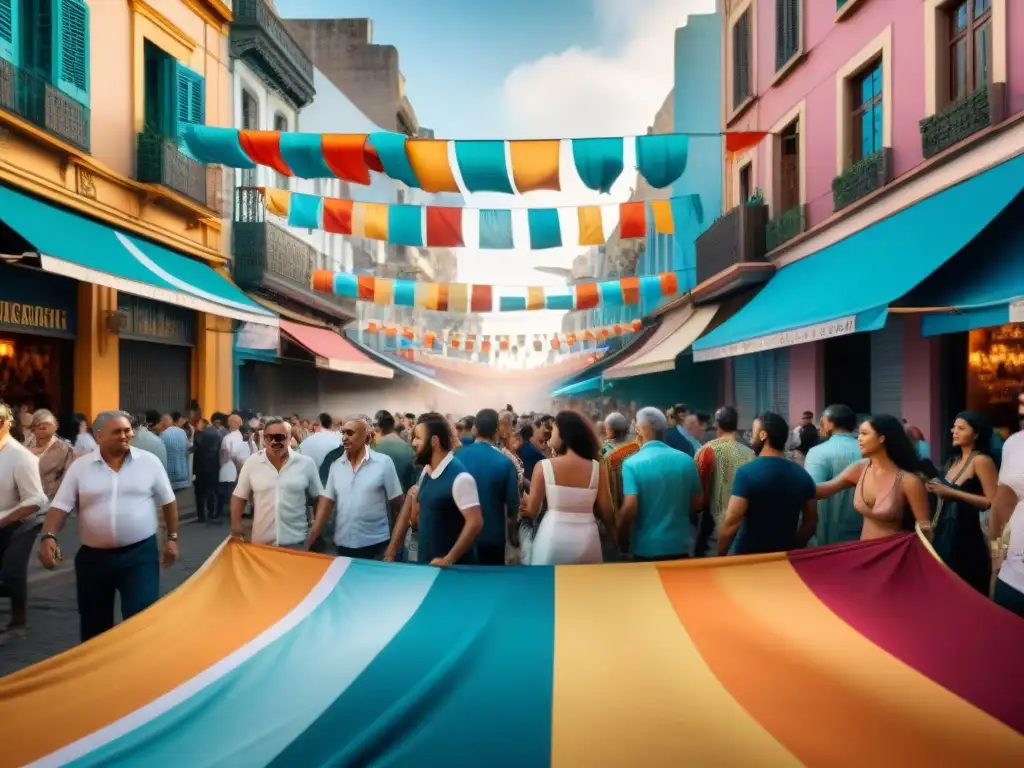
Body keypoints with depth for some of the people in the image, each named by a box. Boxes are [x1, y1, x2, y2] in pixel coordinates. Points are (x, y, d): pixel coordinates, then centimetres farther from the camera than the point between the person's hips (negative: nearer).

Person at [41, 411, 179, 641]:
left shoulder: (149, 461, -2)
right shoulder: (80, 466, 0)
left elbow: (168, 502, 4)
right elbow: (60, 506, -2)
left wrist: (172, 538, 2)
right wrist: (49, 537, -19)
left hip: (140, 553, -2)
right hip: (93, 556, 2)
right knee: (94, 623, 16)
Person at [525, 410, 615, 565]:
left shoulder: (544, 466, -8)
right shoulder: (598, 468, -3)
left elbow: (531, 511, -3)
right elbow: (606, 511, 2)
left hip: (553, 537, -2)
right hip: (587, 538, 2)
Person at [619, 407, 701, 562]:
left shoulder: (632, 463, -14)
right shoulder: (687, 460, -1)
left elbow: (629, 508, -19)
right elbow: (697, 503, 6)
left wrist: (622, 540, -4)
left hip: (647, 548, -3)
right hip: (680, 546, 3)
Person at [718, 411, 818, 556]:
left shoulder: (747, 472, -18)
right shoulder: (802, 475, 1)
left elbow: (731, 523, -21)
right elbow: (811, 522, 8)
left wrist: (719, 557, -10)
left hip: (746, 557, -5)